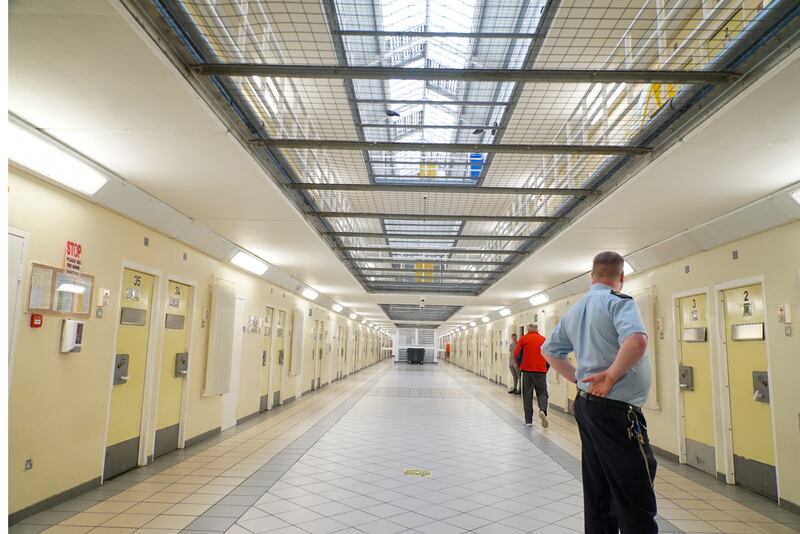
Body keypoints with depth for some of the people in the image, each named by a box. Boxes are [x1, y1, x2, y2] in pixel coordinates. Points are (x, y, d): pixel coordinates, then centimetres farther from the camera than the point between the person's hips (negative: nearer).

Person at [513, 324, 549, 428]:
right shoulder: (543, 340, 5)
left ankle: (528, 421, 8)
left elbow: (516, 354, -3)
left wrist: (520, 366, 11)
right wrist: (545, 369, 13)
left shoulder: (523, 339, 2)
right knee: (542, 393, 9)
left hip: (526, 370, 0)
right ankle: (543, 410, -19)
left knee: (527, 395, 7)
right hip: (541, 370, 1)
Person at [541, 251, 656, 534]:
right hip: (617, 410, -8)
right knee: (635, 503, -2)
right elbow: (637, 340, -30)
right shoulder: (618, 301, -10)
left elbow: (549, 350, 22)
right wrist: (611, 376, -18)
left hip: (586, 404, 8)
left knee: (597, 496, 15)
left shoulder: (575, 309, 13)